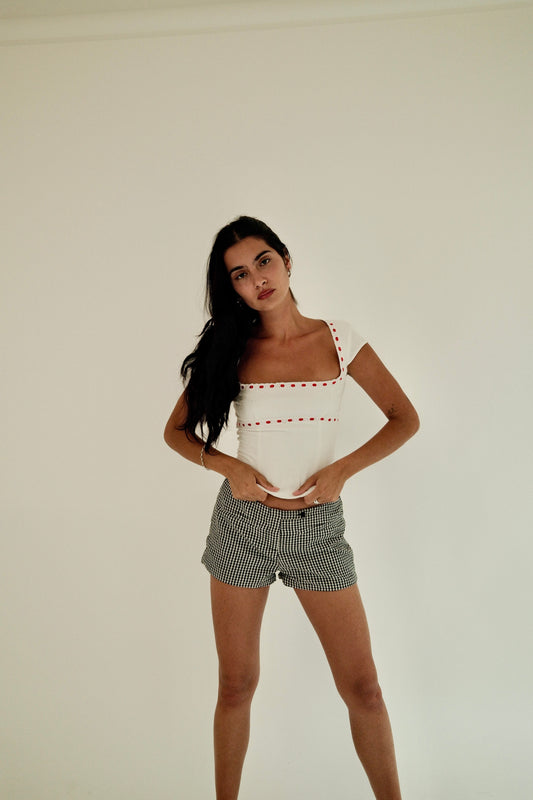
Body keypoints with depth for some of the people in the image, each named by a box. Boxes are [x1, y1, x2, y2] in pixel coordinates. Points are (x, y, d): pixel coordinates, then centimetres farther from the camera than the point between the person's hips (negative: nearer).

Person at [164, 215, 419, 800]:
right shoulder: (230, 348, 1)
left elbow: (405, 418, 2)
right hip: (242, 521, 1)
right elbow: (176, 430, 9)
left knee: (363, 689, 3)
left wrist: (341, 469, -11)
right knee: (236, 686, 11)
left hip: (318, 526, 0)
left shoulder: (338, 339, 0)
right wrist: (230, 466, -10)